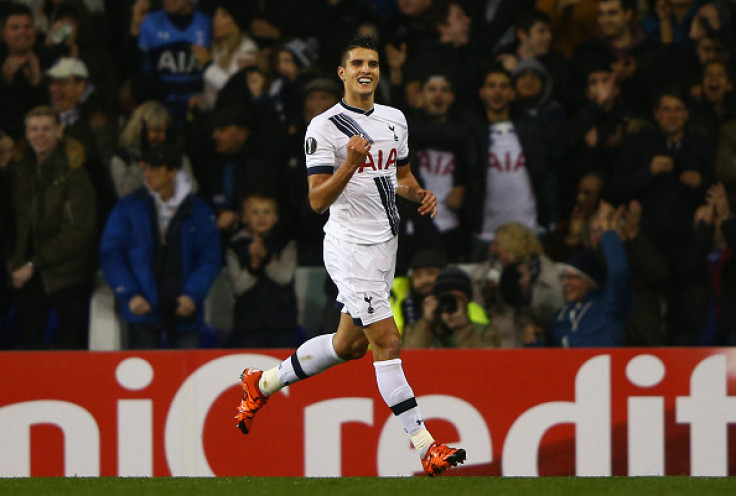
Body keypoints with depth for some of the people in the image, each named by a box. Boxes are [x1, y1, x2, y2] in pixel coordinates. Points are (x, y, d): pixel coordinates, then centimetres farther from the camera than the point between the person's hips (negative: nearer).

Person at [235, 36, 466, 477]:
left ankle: (264, 383, 35)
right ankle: (426, 447, -14)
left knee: (350, 344, 17)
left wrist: (420, 194, 3)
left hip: (384, 243, 8)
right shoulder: (324, 127, -11)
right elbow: (318, 200, -14)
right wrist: (350, 164, -29)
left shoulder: (395, 120, 11)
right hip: (351, 245, -8)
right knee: (388, 342, -11)